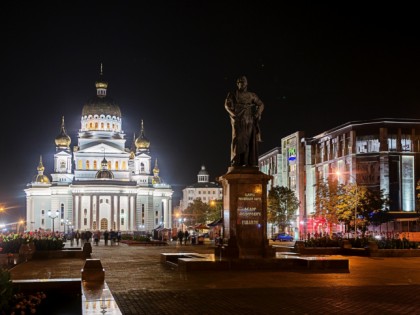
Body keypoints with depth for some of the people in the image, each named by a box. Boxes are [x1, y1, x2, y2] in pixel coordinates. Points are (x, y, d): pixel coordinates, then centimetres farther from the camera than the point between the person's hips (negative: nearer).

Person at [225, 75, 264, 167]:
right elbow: (227, 104, -1)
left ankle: (250, 163, -8)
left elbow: (260, 104, 12)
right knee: (237, 140, -12)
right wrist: (234, 114, -18)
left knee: (250, 141, -5)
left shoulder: (252, 95, 19)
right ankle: (236, 162, -16)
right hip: (238, 121, -3)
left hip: (250, 121, 3)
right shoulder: (232, 95, 12)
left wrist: (257, 113, -7)